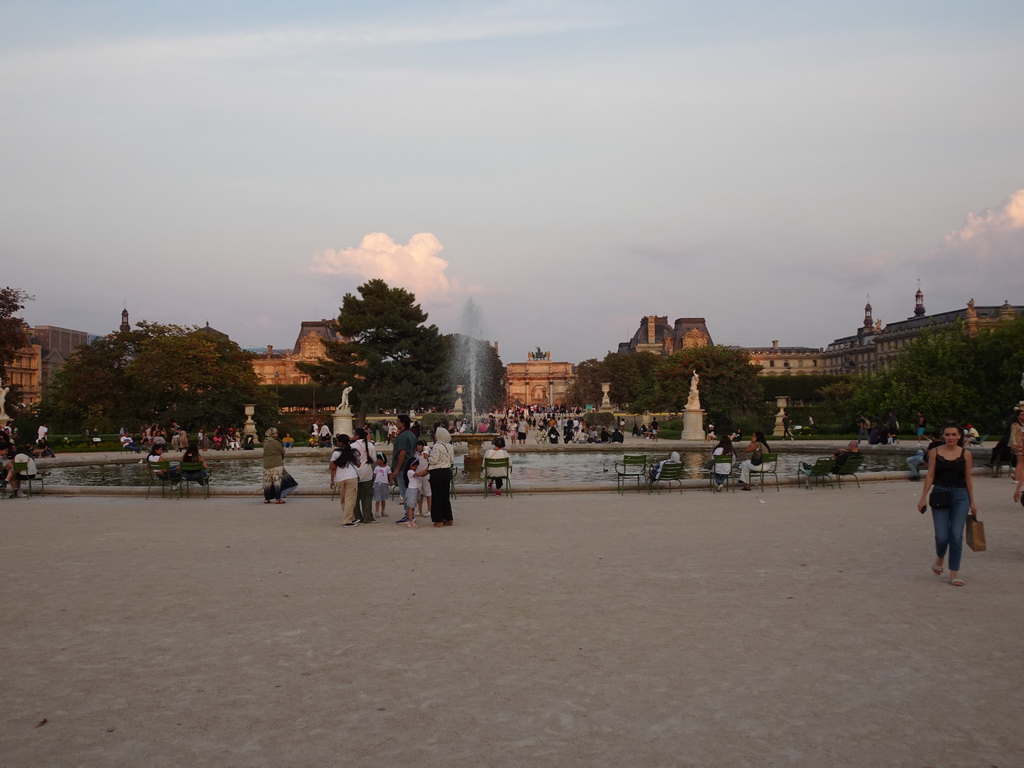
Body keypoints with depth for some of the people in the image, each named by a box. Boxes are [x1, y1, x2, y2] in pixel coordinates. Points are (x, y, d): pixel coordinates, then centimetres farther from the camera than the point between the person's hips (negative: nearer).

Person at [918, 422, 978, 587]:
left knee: (956, 535, -6)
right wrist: (923, 498, -3)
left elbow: (968, 479, 9)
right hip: (940, 495, 0)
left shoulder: (965, 454, 4)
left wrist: (972, 502, 10)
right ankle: (939, 558, 30)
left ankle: (954, 573, 5)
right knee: (942, 536, -4)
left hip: (960, 496, 1)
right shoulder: (935, 452, 2)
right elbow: (930, 476, 2)